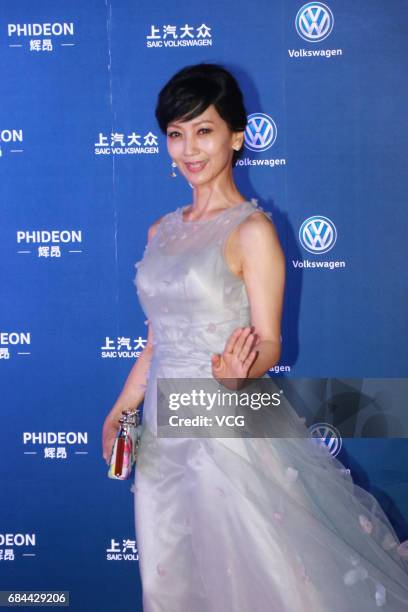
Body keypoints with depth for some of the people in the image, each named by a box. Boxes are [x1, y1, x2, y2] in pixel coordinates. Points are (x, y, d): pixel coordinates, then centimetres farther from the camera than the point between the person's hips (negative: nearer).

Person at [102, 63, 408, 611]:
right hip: (164, 430, 7)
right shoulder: (162, 231, 10)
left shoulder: (252, 231, -10)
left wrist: (237, 372, -33)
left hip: (229, 429, -7)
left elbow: (268, 343, -12)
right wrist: (120, 410, 13)